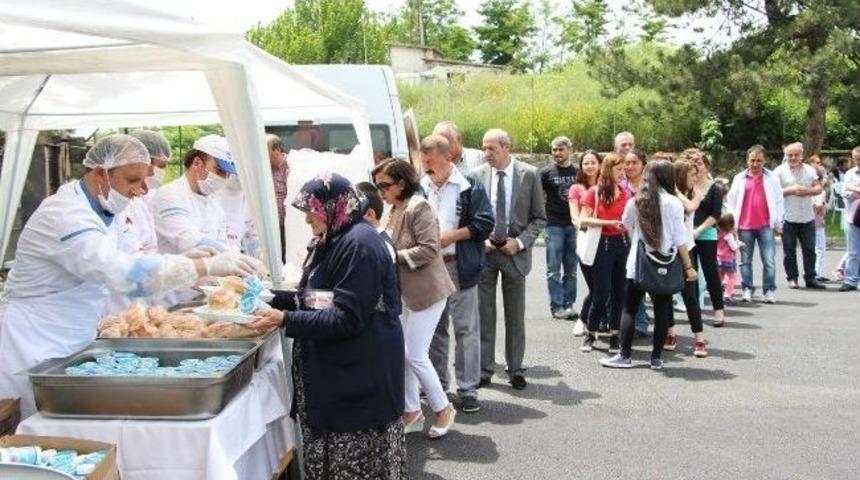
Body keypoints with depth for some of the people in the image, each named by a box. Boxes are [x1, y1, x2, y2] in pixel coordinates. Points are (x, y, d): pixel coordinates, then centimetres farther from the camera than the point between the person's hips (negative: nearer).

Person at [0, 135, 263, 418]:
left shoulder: (97, 210, 8)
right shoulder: (65, 216, -24)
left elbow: (118, 265, 16)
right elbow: (125, 272, -36)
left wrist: (183, 261, 0)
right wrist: (207, 266, -36)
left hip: (72, 347, 9)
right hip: (36, 355, -9)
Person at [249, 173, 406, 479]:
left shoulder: (360, 245, -19)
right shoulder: (331, 242, 12)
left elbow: (346, 318, -22)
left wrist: (285, 320, -22)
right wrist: (275, 300, 6)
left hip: (358, 374, -10)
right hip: (333, 368, 10)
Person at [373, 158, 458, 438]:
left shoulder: (418, 207, -15)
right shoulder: (393, 210, 9)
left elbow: (429, 249, -22)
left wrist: (393, 256, -22)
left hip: (426, 291, -8)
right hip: (402, 292, 8)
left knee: (415, 356, -5)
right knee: (402, 354, 11)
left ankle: (443, 409, 15)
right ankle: (411, 413, 25)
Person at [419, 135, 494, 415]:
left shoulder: (469, 187, -4)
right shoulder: (421, 188, 7)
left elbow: (485, 224, -8)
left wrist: (449, 236, -14)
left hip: (460, 267, -4)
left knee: (466, 329, 0)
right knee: (434, 328, 14)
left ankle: (468, 389, 8)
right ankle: (436, 384, 27)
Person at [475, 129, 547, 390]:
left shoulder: (529, 174, -3)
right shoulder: (477, 174, -1)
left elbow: (539, 218, 1)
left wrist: (520, 242, -11)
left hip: (514, 252, -1)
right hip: (484, 251, 1)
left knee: (515, 316, 8)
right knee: (483, 314, 5)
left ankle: (515, 370, 20)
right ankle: (484, 369, 16)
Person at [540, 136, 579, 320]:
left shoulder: (578, 172, 8)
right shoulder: (546, 172, 1)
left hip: (574, 224, 3)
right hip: (553, 224, -3)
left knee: (571, 269, 7)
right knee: (554, 269, -3)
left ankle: (568, 305, 14)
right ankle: (556, 307, 1)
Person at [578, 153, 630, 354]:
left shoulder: (625, 194, 8)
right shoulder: (594, 192, -3)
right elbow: (583, 220, -12)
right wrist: (609, 223, -18)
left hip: (622, 243, 4)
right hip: (602, 245, -4)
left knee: (619, 292, 6)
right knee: (601, 293, -2)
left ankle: (614, 335, 16)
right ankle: (591, 334, 16)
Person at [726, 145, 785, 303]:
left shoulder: (771, 178, 5)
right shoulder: (739, 178, 7)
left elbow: (778, 201, 7)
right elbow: (731, 201, 8)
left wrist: (778, 223, 3)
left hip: (766, 226, -1)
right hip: (744, 227, 1)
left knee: (769, 261, -5)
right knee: (745, 261, 6)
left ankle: (769, 290, 3)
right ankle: (747, 290, 14)